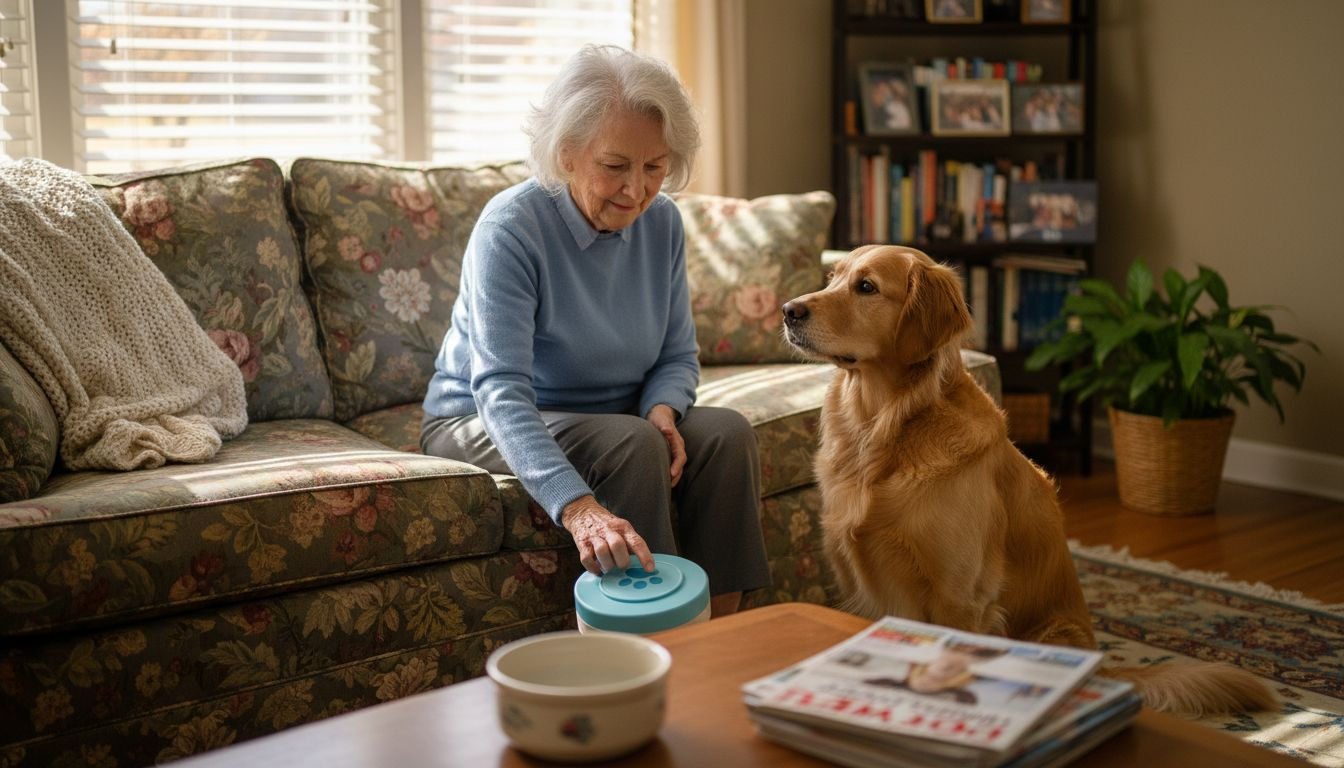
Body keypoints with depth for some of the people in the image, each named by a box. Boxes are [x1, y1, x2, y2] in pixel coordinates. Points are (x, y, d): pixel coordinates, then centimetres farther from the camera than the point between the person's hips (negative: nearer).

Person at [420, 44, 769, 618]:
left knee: (726, 433, -20)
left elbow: (679, 356, 4)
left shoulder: (661, 222, -5)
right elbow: (501, 392, -34)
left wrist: (661, 410, -22)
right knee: (633, 443, -32)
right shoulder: (510, 228, -24)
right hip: (482, 422, -5)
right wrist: (577, 506, -49)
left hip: (612, 416, 6)